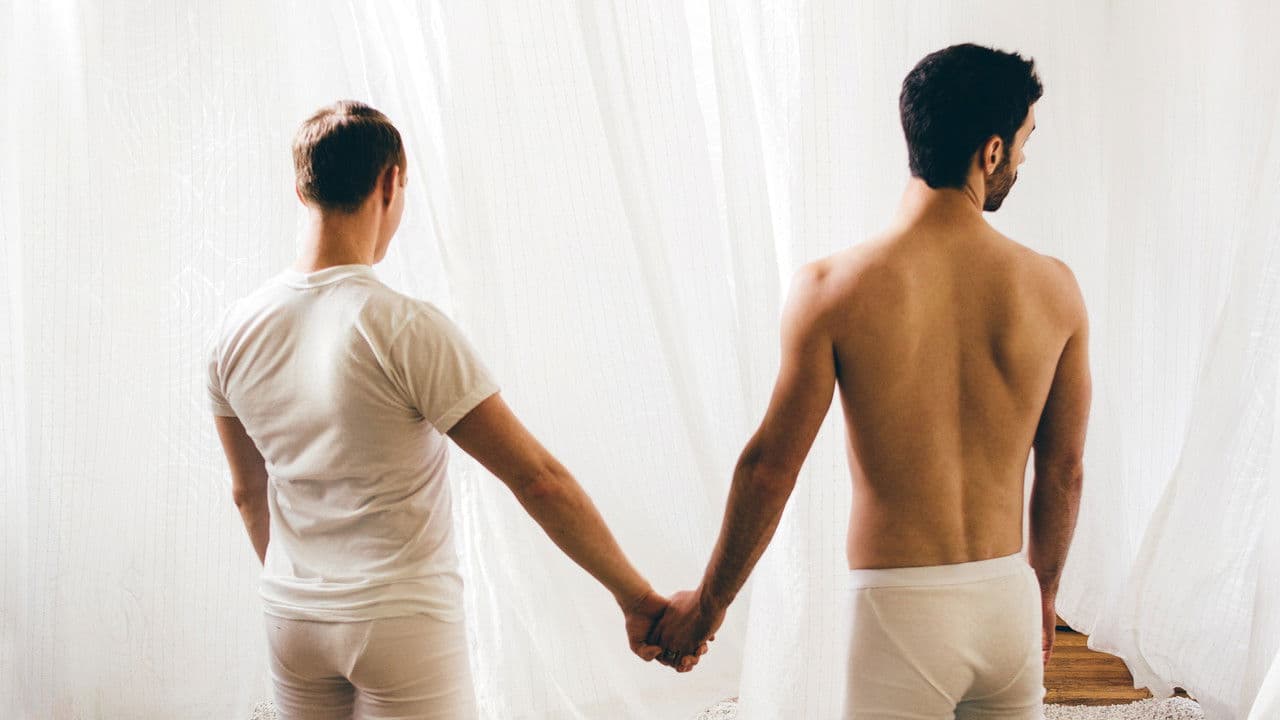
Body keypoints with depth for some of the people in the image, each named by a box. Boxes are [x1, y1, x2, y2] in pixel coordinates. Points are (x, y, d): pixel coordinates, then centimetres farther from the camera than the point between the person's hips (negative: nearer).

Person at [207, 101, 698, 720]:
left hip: (292, 622, 5)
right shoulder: (408, 330, -20)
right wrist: (637, 599, -13)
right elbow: (537, 479, -20)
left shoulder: (238, 328, -2)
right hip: (403, 623, -5)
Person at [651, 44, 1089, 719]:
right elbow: (1064, 473, 7)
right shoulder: (1054, 288, -3)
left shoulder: (832, 289, -12)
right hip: (1008, 598, 3)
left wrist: (708, 602, 6)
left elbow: (770, 467, -8)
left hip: (898, 606, -3)